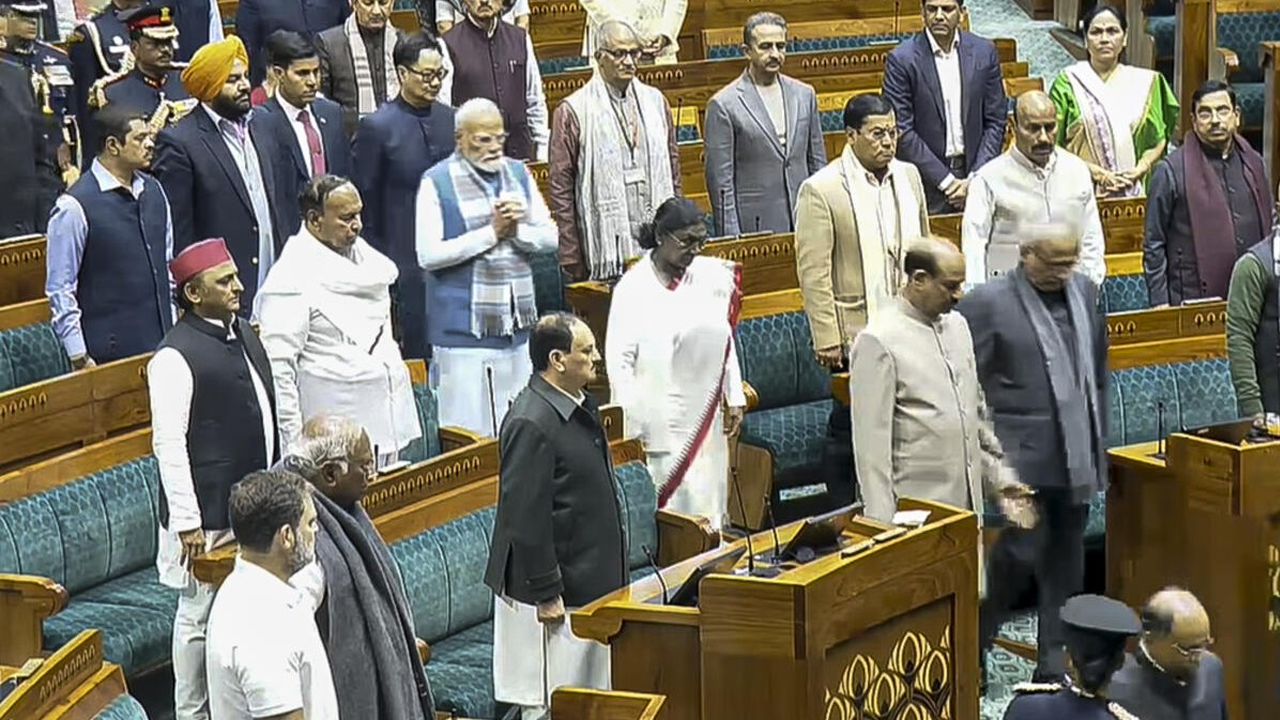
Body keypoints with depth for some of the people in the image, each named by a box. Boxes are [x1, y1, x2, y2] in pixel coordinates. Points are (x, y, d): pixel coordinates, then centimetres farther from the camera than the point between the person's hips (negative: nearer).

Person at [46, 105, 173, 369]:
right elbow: (60, 290, -10)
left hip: (161, 345, 6)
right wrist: (79, 360, -11)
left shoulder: (153, 190, 8)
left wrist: (174, 331, 15)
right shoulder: (76, 206, -12)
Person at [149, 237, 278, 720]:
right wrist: (187, 521, -19)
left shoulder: (243, 333, 10)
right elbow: (169, 445, -18)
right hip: (208, 514, -8)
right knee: (201, 617, 2)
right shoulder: (176, 357, -17)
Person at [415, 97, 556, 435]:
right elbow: (428, 255, -14)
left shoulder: (518, 174, 11)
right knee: (469, 434, -4)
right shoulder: (437, 183, -6)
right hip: (464, 329, -5)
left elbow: (550, 237, 9)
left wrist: (517, 228, -13)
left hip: (518, 325, 5)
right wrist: (491, 232, -15)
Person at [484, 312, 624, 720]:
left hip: (591, 578, 10)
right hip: (557, 587, -10)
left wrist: (611, 575, 23)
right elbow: (525, 517, -23)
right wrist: (547, 593, -21)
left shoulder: (580, 406, 9)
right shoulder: (531, 424, -22)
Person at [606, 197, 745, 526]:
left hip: (706, 418, 5)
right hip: (660, 422, -5)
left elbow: (725, 341, 14)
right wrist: (632, 426, -12)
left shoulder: (710, 277, 6)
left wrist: (735, 399, 10)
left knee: (708, 501, 8)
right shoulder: (634, 288, -9)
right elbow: (619, 360, -10)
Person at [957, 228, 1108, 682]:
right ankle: (973, 642, 14)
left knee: (1066, 559, 10)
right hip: (1024, 454, -6)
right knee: (1021, 550, -7)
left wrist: (1098, 437, 18)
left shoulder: (1085, 292, 9)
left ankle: (1055, 664, 19)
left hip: (1078, 455, 6)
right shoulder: (987, 303, -10)